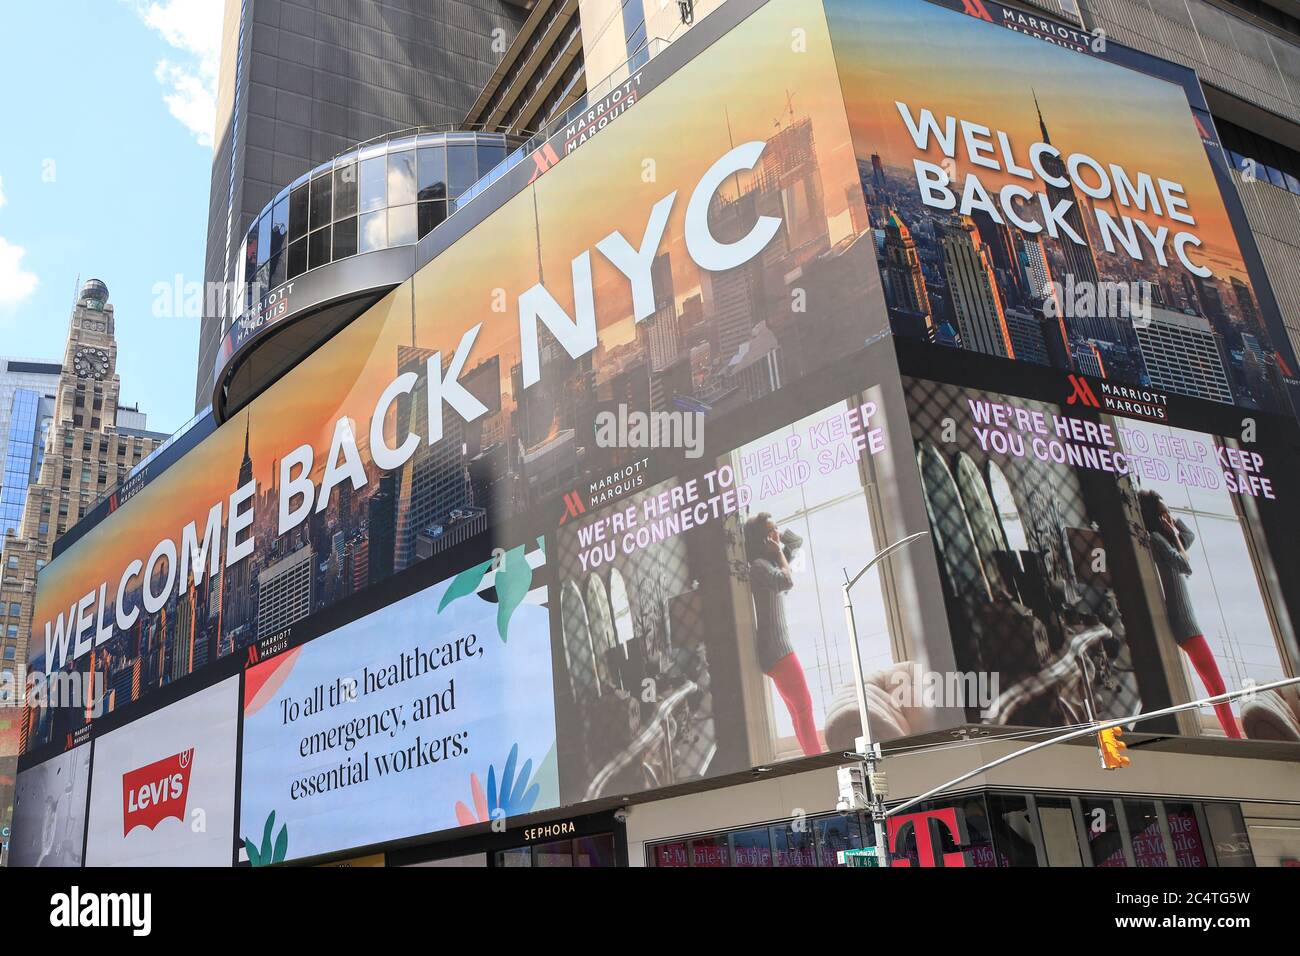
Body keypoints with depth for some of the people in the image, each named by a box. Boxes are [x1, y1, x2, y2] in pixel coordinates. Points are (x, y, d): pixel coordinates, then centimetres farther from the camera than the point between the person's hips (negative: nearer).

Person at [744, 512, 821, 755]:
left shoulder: (769, 562, 17)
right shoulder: (759, 565, -12)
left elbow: (797, 541, 28)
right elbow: (787, 581, -29)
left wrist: (780, 535, 11)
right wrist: (779, 553, -14)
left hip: (778, 648, 10)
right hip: (776, 649, -10)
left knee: (798, 710, 9)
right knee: (804, 707, -12)